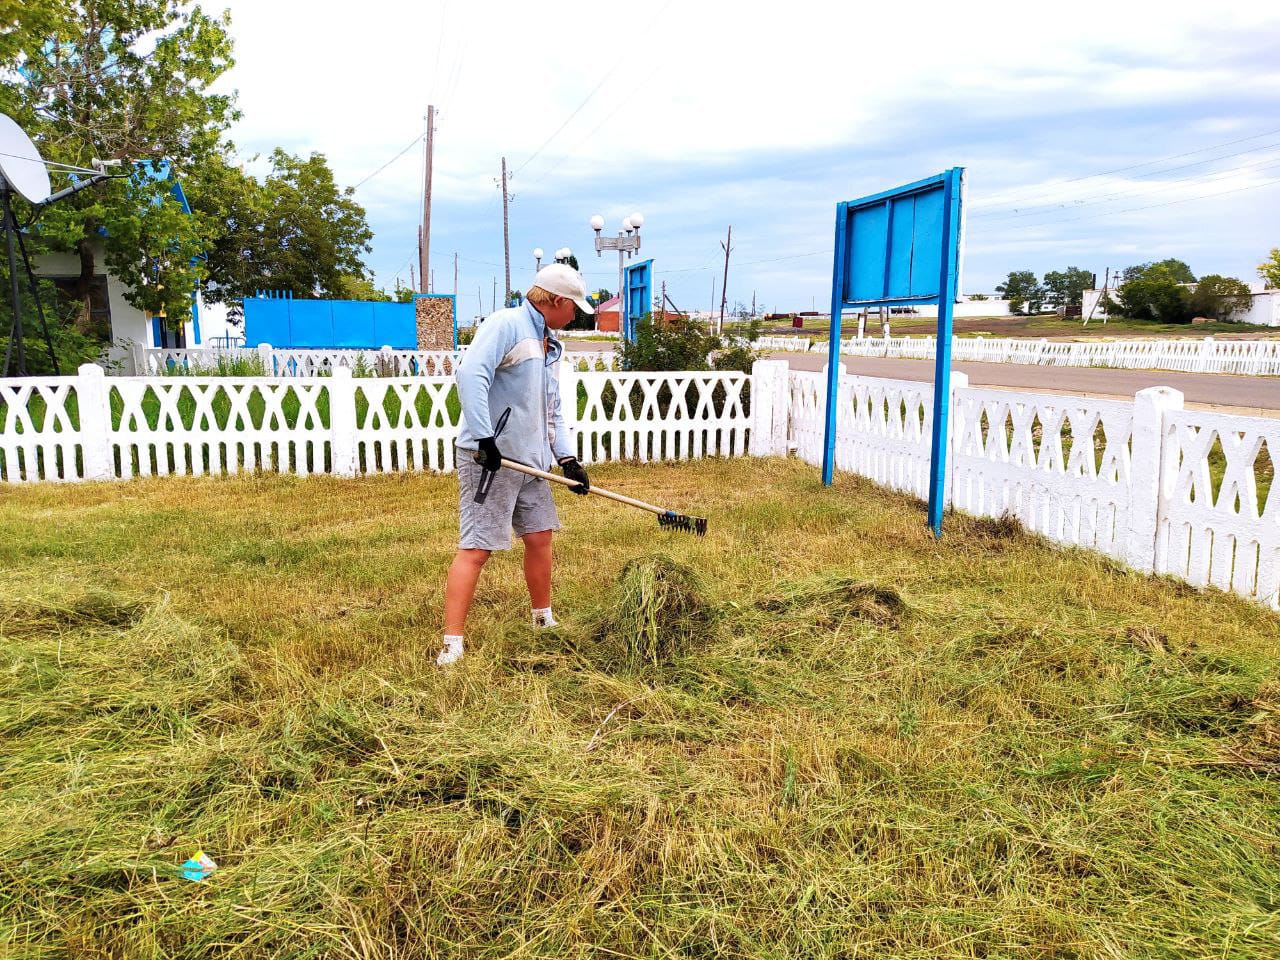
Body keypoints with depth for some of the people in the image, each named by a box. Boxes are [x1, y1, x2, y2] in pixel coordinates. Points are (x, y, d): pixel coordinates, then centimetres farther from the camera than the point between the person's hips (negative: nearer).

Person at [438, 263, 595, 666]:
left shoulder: (550, 346, 19)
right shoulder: (507, 324, -11)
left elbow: (552, 411, 22)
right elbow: (470, 373, -25)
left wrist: (567, 458, 9)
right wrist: (484, 437, -29)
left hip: (531, 461, 9)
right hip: (489, 459, -9)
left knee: (540, 536, 16)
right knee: (476, 549, -9)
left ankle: (544, 621, 34)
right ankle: (451, 646, -5)